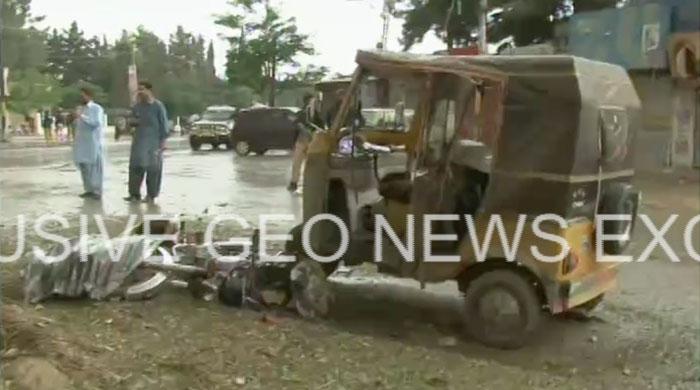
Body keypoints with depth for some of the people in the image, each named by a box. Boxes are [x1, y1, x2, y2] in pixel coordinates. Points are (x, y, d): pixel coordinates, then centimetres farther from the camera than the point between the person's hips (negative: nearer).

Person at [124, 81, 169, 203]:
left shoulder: (158, 106, -4)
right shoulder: (137, 105, 10)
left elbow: (163, 123, -5)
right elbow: (133, 119, 18)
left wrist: (163, 140, -9)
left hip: (154, 141, -5)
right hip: (139, 140, 5)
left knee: (153, 168, 1)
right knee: (136, 166, 0)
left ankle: (151, 195, 9)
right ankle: (135, 194, 6)